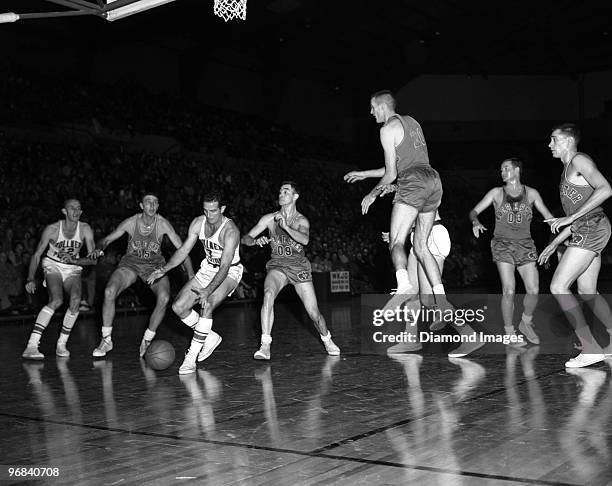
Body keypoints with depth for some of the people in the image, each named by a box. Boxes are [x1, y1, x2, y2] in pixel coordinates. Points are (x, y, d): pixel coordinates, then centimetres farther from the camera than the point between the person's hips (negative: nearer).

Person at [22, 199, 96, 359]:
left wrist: (74, 260, -28)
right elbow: (37, 255, -11)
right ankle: (31, 347, -30)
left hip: (73, 269, 3)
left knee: (75, 299, -24)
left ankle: (61, 344, -8)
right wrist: (31, 279, -21)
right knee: (56, 301, -27)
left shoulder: (85, 229, -12)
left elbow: (93, 259, -12)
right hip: (52, 266, -3)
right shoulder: (52, 229, -17)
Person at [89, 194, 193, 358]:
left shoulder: (162, 224, -17)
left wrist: (191, 275, -23)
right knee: (109, 292, -24)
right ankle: (106, 340, -5)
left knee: (164, 298, -26)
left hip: (154, 265, 0)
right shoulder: (131, 222, -15)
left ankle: (147, 341, -5)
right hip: (131, 263, 0)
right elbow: (107, 239, -3)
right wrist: (99, 249, -26)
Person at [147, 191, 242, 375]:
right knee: (178, 307, -4)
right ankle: (210, 337, 16)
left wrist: (208, 290, -46)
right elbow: (184, 250, 2)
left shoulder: (230, 231, -29)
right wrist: (164, 269, -9)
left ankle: (191, 357, -25)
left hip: (229, 272, -7)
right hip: (208, 268, 7)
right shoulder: (198, 223, -10)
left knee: (207, 305, -31)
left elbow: (224, 267, -34)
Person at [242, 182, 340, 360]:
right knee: (268, 295, -32)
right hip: (277, 267, 0)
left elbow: (305, 239, -27)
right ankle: (265, 346, -30)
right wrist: (256, 241, -24)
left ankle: (327, 340, 32)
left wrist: (286, 227, -37)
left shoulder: (301, 220, -6)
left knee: (314, 313, -1)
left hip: (299, 268, 0)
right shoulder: (270, 219, -2)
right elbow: (245, 238, -2)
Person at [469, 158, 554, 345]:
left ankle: (526, 323, 17)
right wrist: (476, 222, -20)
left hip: (525, 246, 2)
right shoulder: (496, 193, 4)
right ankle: (509, 332, 3)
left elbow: (548, 216, 9)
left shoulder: (531, 193, 6)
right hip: (503, 244, -1)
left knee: (533, 290, -10)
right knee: (509, 291, -13)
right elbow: (474, 211, 3)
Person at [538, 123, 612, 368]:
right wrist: (554, 244, 24)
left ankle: (590, 347, -13)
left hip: (591, 229, -10)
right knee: (587, 291, 14)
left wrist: (569, 218, -24)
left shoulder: (580, 160, -6)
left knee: (558, 286, -14)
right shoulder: (568, 169, 23)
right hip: (585, 231, 10)